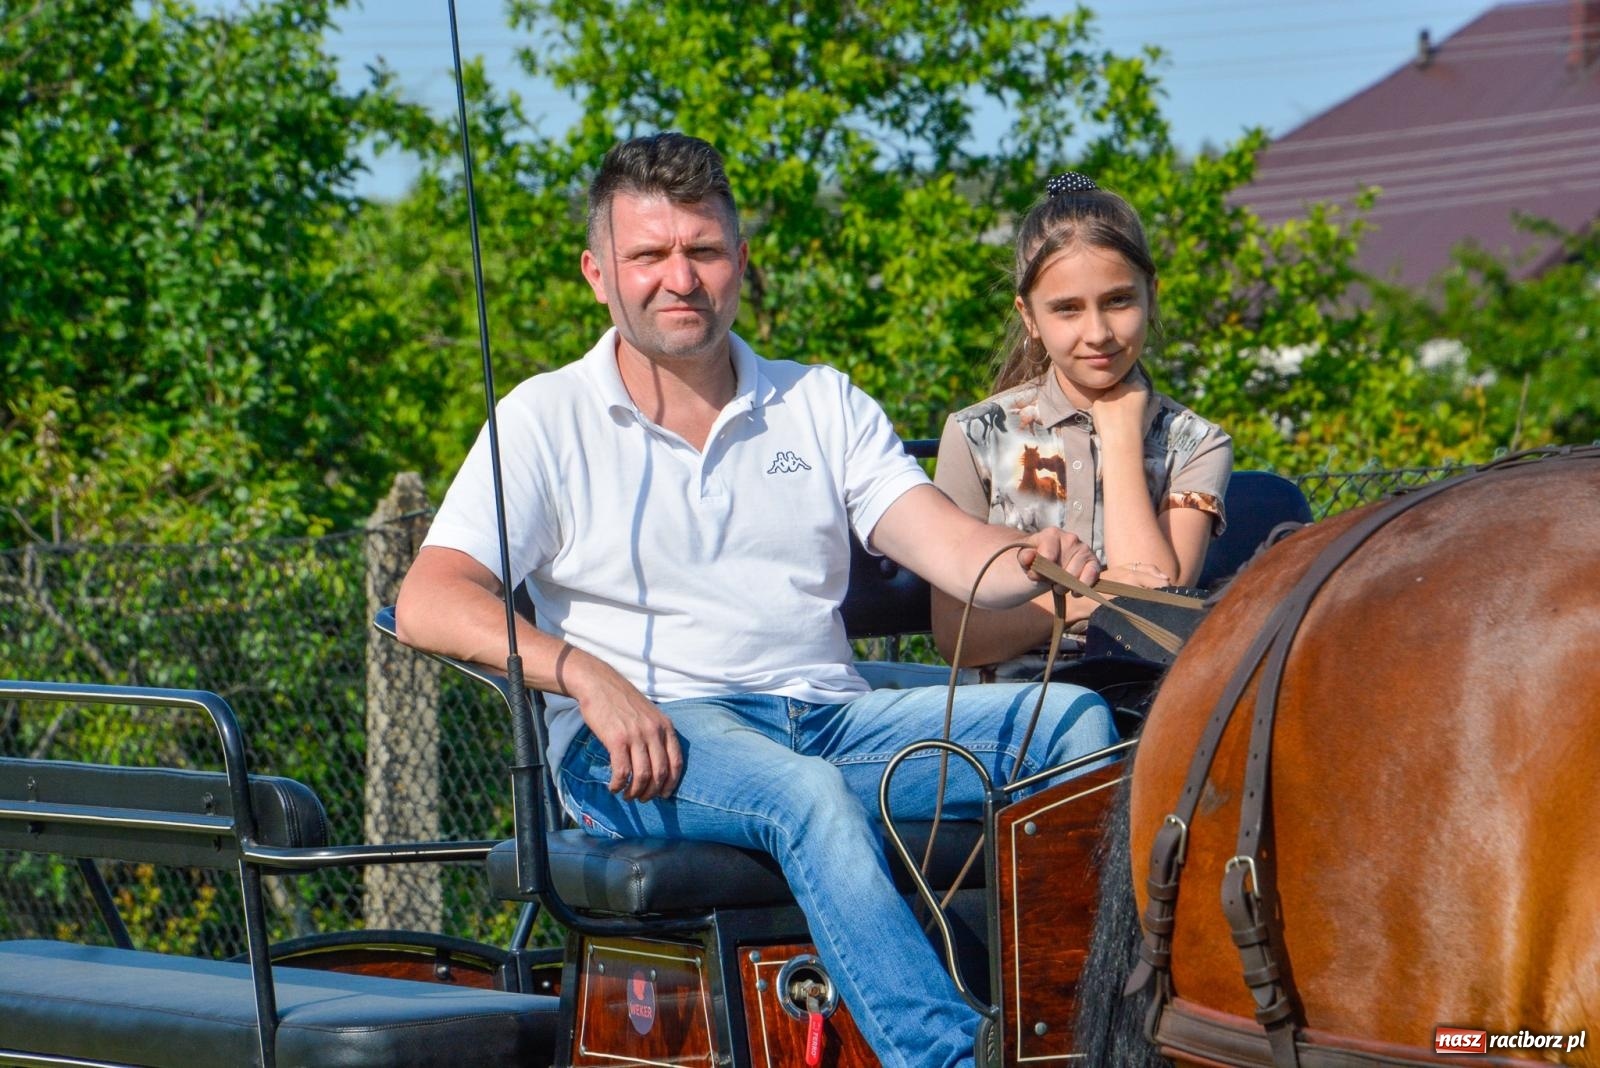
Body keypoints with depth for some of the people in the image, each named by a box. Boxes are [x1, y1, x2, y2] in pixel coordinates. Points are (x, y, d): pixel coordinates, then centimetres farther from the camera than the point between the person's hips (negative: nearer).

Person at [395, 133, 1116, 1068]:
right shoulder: (548, 419, 9)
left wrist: (1034, 561, -21)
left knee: (1073, 718, -20)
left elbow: (954, 549, 5)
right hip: (641, 743, -4)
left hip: (831, 718, 4)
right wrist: (585, 674, -22)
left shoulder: (822, 405, 19)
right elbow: (428, 602, -4)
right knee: (804, 792, -38)